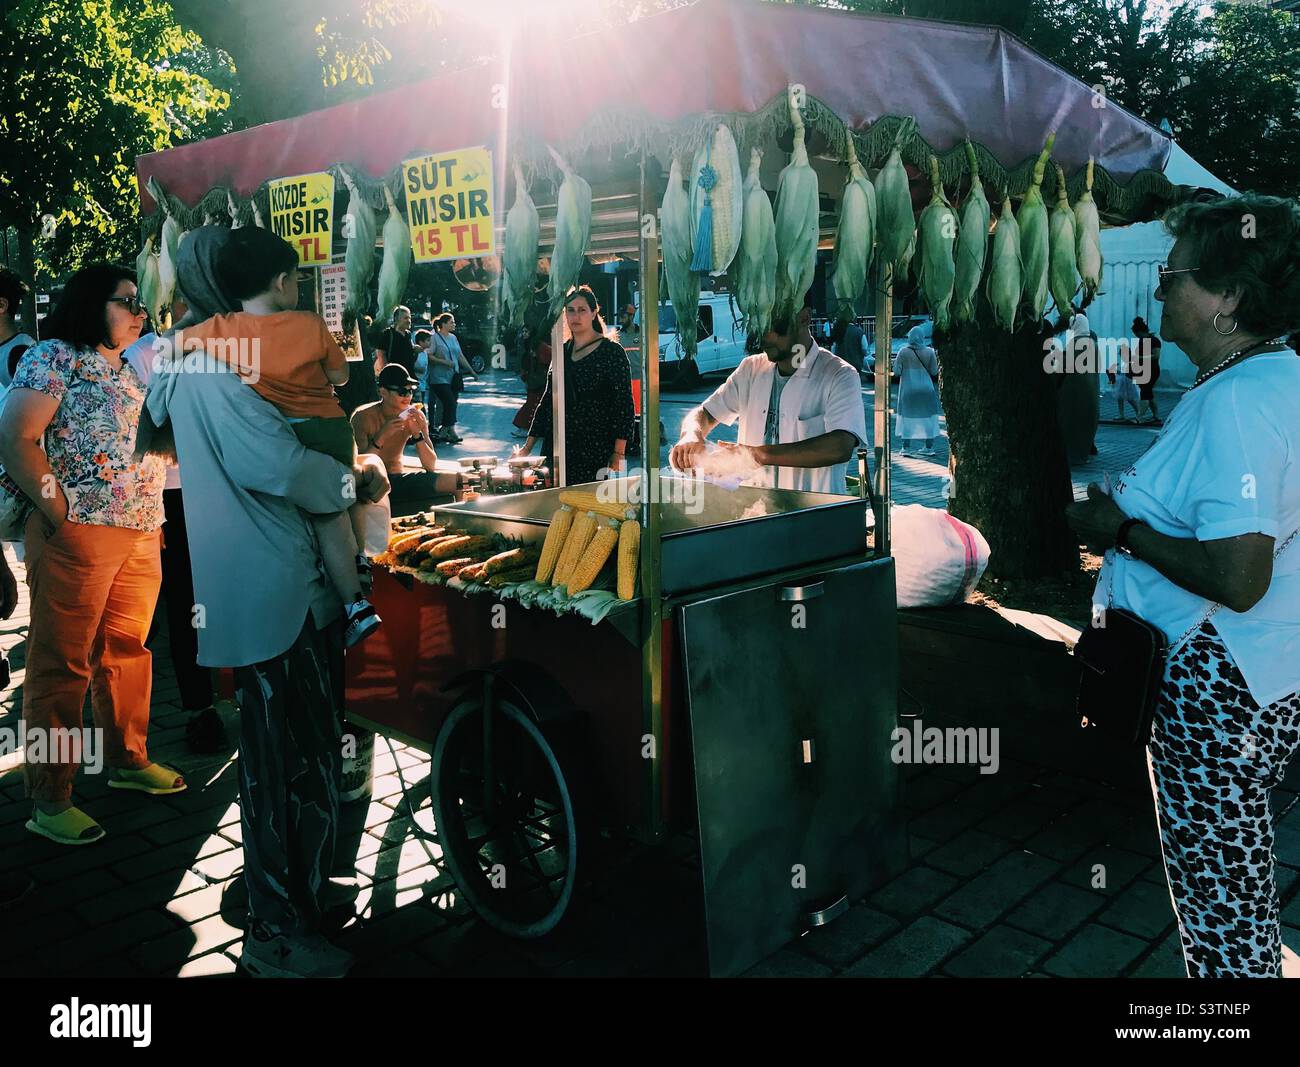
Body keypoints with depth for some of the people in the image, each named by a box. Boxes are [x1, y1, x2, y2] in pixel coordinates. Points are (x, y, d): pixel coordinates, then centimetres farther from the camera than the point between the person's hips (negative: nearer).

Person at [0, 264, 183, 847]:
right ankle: (49, 801, 7)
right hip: (78, 535, -7)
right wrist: (61, 512, -15)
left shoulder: (129, 370, 19)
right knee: (61, 664, -1)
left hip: (141, 533, 7)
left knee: (127, 649, 16)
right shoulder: (54, 357, -3)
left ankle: (129, 759, 31)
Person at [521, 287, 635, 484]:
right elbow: (547, 400, 18)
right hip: (557, 448, 5)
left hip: (596, 452, -5)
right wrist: (528, 446, 13)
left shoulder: (612, 352, -2)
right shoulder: (562, 352, 14)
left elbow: (624, 406, -6)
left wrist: (619, 454, -14)